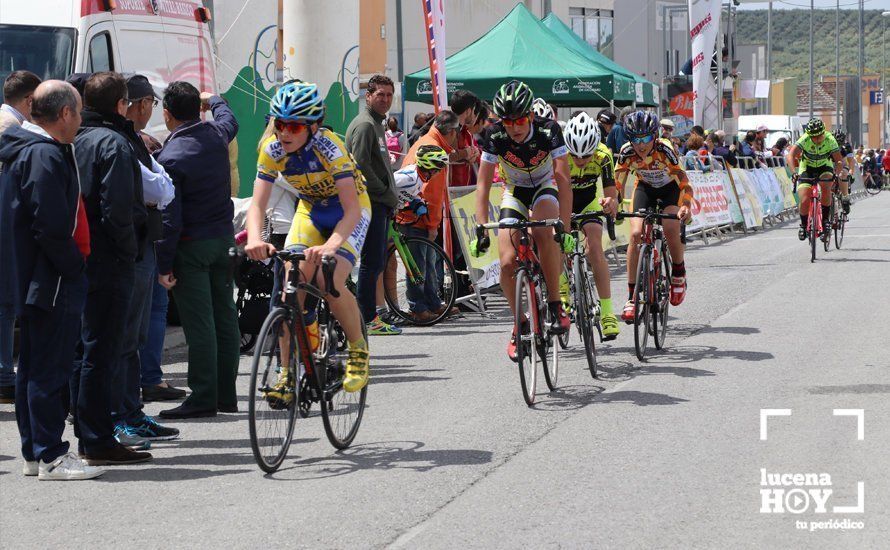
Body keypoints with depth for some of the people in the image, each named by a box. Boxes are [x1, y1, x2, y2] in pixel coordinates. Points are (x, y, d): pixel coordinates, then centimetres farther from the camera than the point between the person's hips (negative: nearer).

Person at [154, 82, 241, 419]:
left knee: (199, 323, -6)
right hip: (224, 238, 7)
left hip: (191, 246, -7)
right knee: (225, 316, 10)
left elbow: (170, 218, -18)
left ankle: (203, 398, -6)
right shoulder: (217, 135, 2)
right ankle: (226, 395, 16)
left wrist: (164, 265, -12)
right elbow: (228, 118, 30)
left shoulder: (170, 158, -17)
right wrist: (213, 99, 51)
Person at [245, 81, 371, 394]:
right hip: (310, 210, 4)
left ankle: (359, 351, 1)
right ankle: (289, 373, -5)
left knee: (330, 282, -25)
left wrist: (331, 245, -54)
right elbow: (257, 204, -24)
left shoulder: (328, 146, -31)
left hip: (349, 210, -4)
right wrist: (255, 240, -45)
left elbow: (351, 209, -36)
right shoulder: (272, 150, -18)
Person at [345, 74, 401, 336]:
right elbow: (361, 165, -20)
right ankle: (367, 319, -6)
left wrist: (391, 197, 15)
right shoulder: (364, 125, -11)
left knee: (377, 262, 12)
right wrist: (387, 193, -14)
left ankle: (369, 316, 16)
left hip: (380, 204, 10)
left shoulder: (376, 124, 21)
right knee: (372, 262, -9)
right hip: (370, 203, -10)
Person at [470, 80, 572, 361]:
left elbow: (563, 180, -31)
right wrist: (481, 229, -29)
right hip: (514, 192, 2)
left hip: (544, 188, -2)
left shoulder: (549, 131, -28)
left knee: (544, 232, -36)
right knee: (508, 262, -15)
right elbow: (483, 184, -20)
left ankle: (556, 305, -23)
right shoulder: (495, 136, -23)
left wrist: (564, 227, -39)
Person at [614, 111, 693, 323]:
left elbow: (684, 182, -39)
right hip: (645, 188, 2)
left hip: (670, 188, -2)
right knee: (636, 234, -17)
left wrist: (686, 206, -55)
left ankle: (678, 273, 3)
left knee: (671, 229, -28)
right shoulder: (627, 153, -25)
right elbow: (617, 184, -20)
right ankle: (631, 297, -12)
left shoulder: (664, 151, -33)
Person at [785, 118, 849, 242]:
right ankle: (803, 225, 12)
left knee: (826, 186, -31)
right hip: (807, 167, 0)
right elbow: (790, 155, -40)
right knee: (804, 200, -15)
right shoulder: (805, 139, -29)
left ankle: (825, 218, -13)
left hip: (824, 166, 0)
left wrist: (837, 173, -47)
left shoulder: (830, 140, -26)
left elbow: (839, 161, -28)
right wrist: (793, 172, -54)